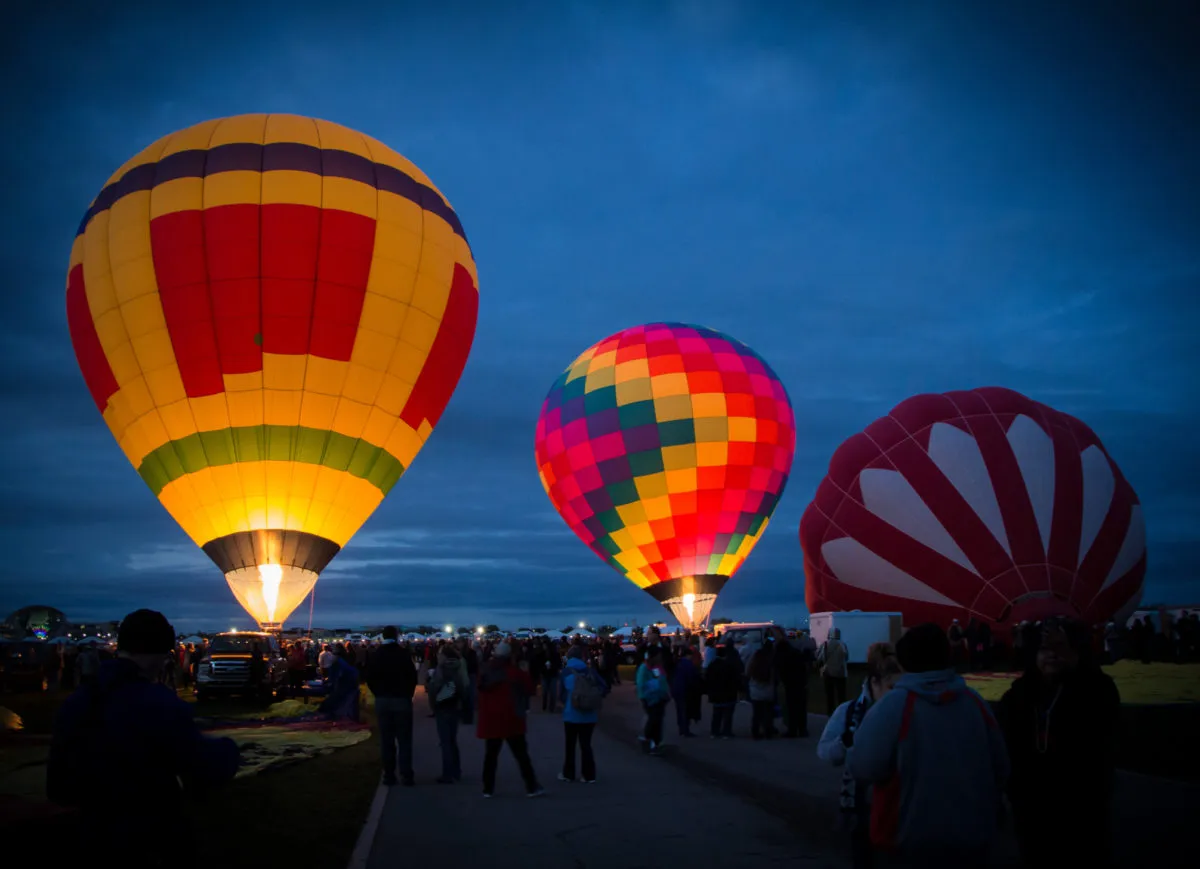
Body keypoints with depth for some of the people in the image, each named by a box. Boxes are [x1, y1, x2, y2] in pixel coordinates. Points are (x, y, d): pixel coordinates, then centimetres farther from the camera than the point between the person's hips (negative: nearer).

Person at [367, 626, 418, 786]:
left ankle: (389, 775, 8)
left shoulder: (375, 654, 1)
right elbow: (413, 676, -7)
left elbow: (370, 678, 2)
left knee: (386, 740, 7)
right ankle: (406, 776, 0)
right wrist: (408, 694, 6)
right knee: (404, 740, 2)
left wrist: (378, 693, 10)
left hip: (382, 701, 3)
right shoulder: (404, 653, -8)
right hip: (402, 700, -3)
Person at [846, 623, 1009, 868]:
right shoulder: (975, 702, 0)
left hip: (913, 840, -4)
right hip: (972, 838, 5)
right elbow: (1000, 769, 8)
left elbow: (862, 767, -19)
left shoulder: (894, 704, -16)